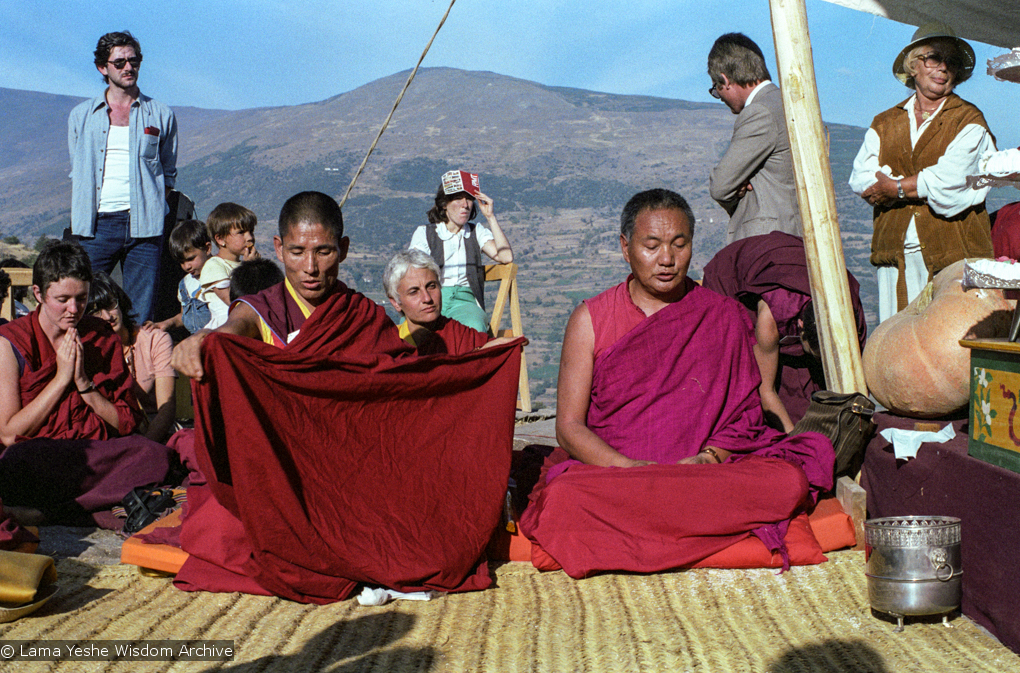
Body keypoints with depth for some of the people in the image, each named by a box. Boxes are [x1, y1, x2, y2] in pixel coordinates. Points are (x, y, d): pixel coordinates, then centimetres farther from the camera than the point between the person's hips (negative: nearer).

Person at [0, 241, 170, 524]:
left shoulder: (104, 338, 10)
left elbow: (127, 424, 6)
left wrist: (84, 382, -7)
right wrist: (61, 378, -7)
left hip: (97, 457, 3)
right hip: (39, 457, -2)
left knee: (156, 455, -31)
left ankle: (55, 513, -27)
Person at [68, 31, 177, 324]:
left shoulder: (161, 116, 10)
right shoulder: (81, 116, 13)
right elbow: (76, 172, 18)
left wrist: (151, 207, 2)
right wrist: (81, 215, 4)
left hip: (143, 225, -1)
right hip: (96, 224, 1)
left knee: (140, 318, -2)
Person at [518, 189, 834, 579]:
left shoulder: (723, 317, 10)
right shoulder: (590, 319, 6)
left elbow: (744, 418, 7)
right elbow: (569, 426, 0)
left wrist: (706, 459, -14)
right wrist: (630, 469, -18)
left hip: (705, 473, 2)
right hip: (607, 471, -1)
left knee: (788, 482, -27)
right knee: (564, 497, -35)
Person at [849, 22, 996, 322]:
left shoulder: (970, 122, 6)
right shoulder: (884, 123, 17)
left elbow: (950, 179, -10)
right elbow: (860, 178, 1)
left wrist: (897, 188, -2)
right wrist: (923, 185, -8)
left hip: (952, 256, -3)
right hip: (896, 257, 3)